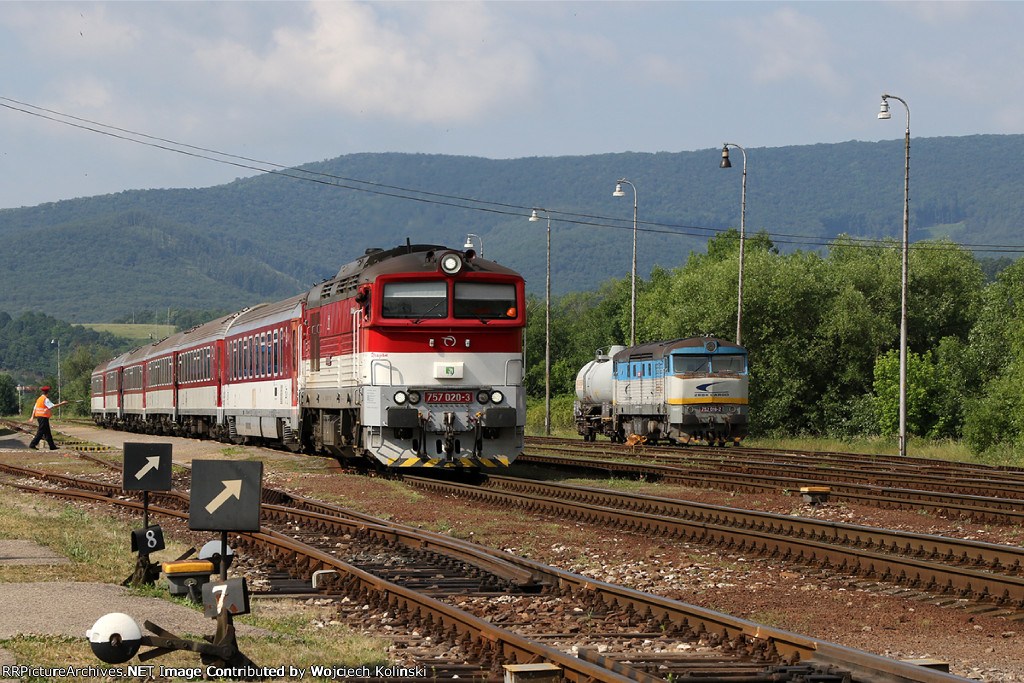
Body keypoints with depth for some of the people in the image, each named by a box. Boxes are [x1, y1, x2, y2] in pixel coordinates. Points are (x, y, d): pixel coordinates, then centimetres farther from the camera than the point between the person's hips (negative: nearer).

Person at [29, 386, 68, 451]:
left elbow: (35, 408, 17)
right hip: (43, 417, -10)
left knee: (48, 433, 12)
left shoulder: (39, 399, 14)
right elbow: (53, 406, -18)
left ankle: (52, 446, 15)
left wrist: (32, 417, 20)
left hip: (39, 417, 10)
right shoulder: (46, 399, -14)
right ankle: (32, 445, -10)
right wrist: (61, 403, -9)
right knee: (40, 432, -8)